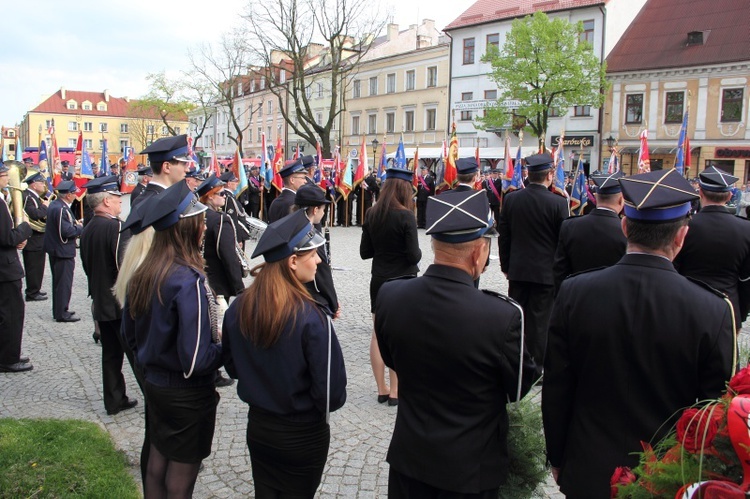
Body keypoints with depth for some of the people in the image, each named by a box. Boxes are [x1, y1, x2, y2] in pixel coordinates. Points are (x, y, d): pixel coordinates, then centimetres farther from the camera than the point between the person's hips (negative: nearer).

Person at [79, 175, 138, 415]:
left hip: (101, 303, 8)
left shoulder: (87, 230, 7)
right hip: (123, 304, -8)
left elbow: (88, 266, 15)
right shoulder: (116, 227, -20)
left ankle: (114, 400, 23)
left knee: (111, 354, 15)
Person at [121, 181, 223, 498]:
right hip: (187, 394, -7)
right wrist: (224, 346, -9)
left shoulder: (143, 274, -3)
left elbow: (129, 335, 9)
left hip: (153, 384, 7)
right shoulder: (189, 281, -27)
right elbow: (195, 361, -27)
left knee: (156, 466, 23)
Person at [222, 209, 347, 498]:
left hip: (258, 427, 4)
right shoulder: (311, 317, -27)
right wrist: (322, 408, -2)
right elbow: (332, 390, -23)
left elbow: (232, 366, 5)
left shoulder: (238, 308, -11)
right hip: (304, 436, -4)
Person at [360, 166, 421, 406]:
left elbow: (364, 252, 4)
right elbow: (414, 255, -17)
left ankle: (381, 389, 21)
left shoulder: (372, 214, 0)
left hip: (379, 280, 5)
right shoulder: (406, 216, -16)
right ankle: (395, 391, 10)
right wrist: (417, 253, 4)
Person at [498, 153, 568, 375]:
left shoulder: (511, 199, -2)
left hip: (517, 270, 3)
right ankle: (536, 366, 13)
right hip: (546, 271, -3)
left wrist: (506, 266, 14)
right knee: (539, 320, 5)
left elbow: (504, 236, 4)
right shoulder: (558, 203, -13)